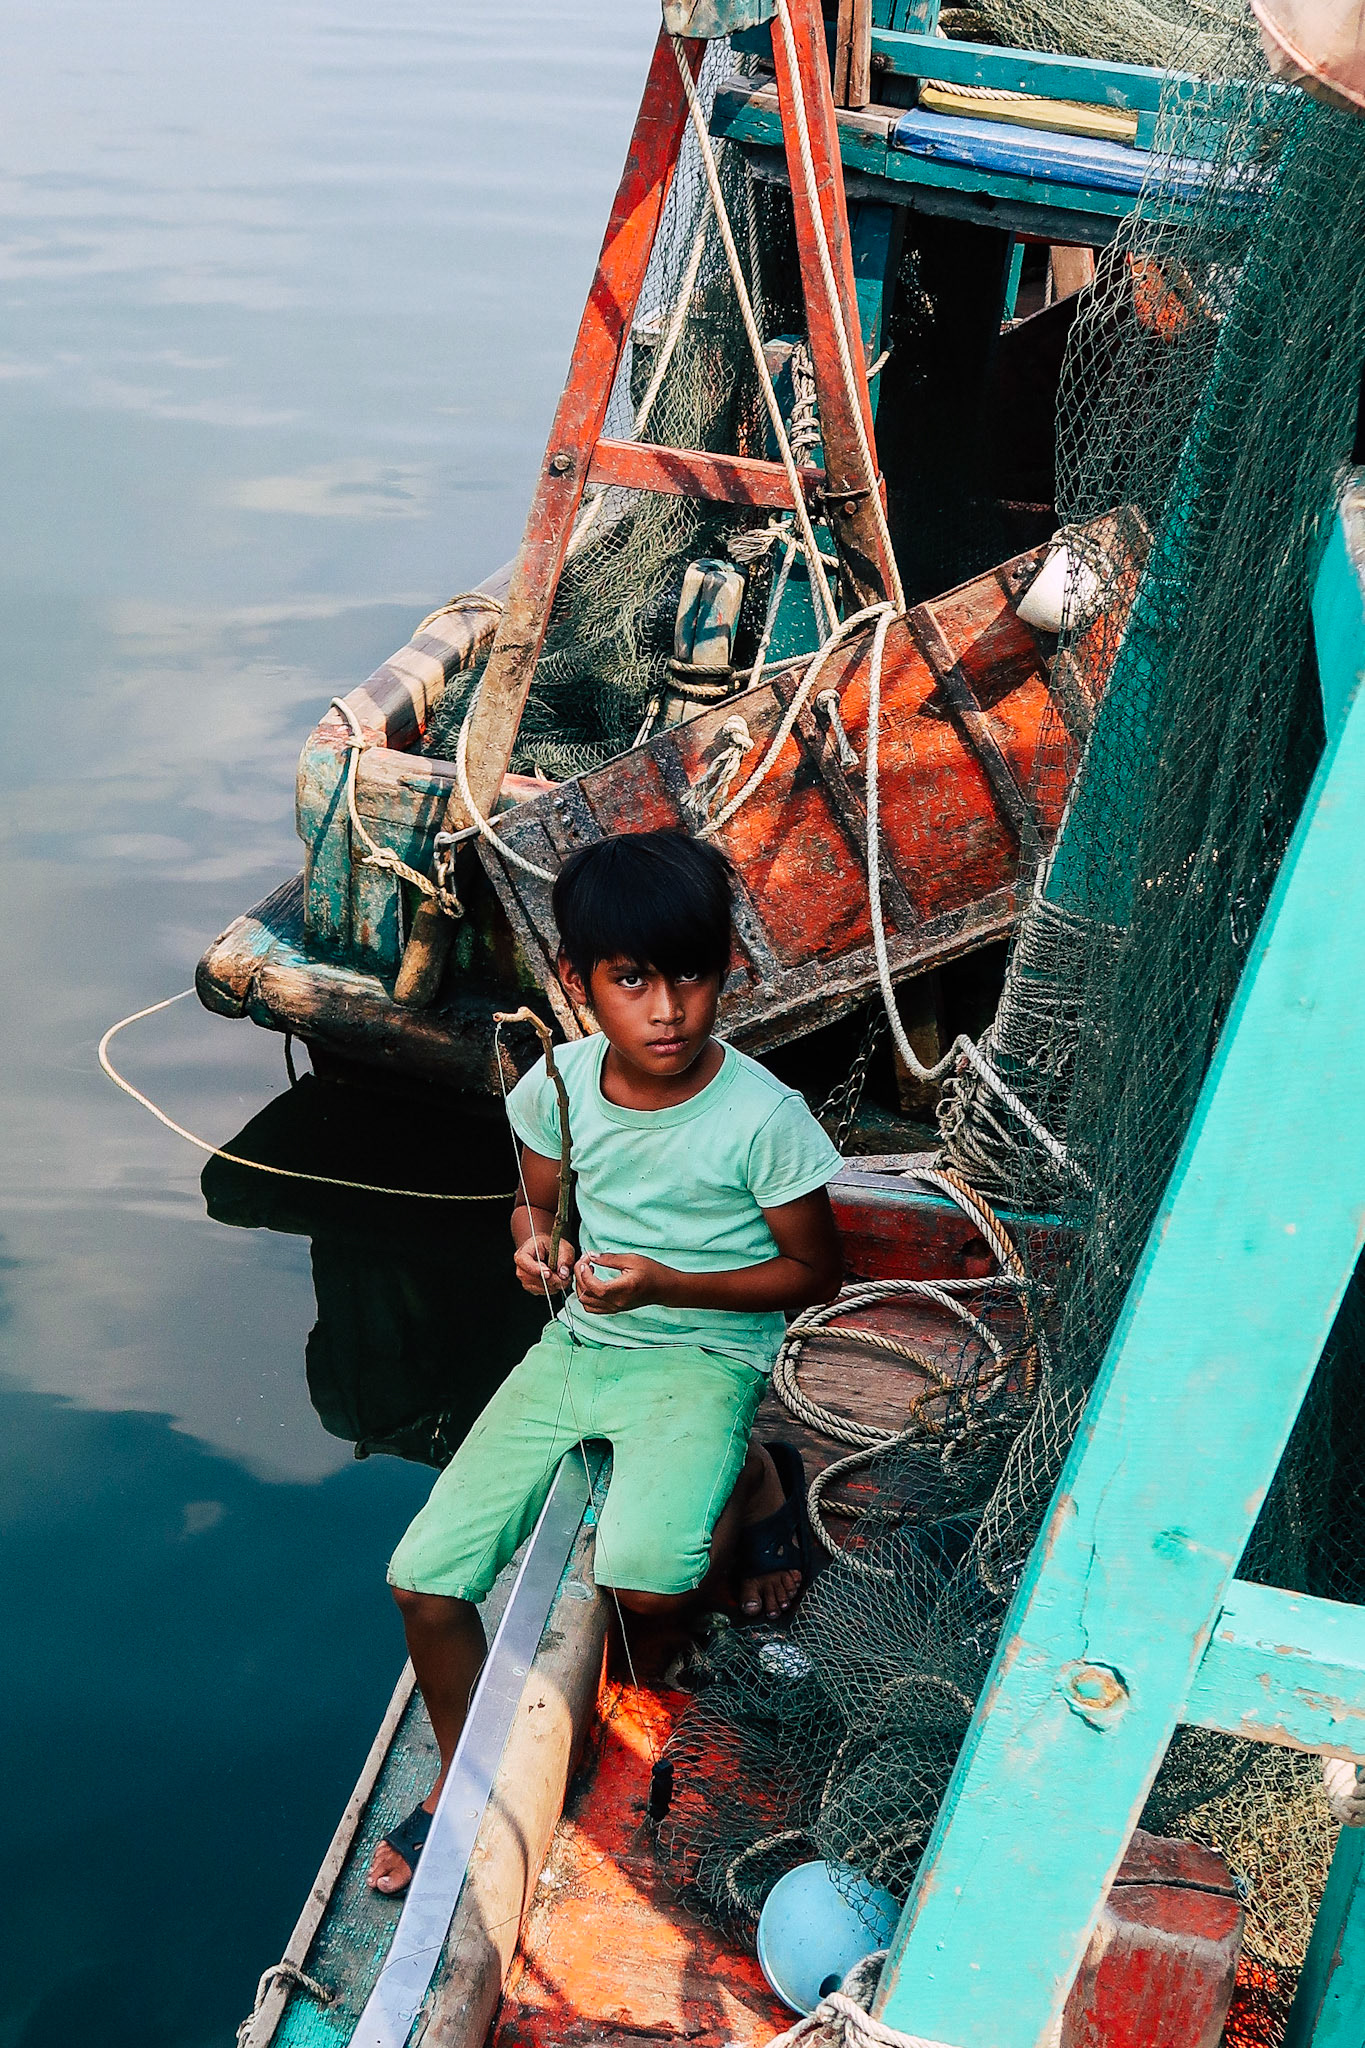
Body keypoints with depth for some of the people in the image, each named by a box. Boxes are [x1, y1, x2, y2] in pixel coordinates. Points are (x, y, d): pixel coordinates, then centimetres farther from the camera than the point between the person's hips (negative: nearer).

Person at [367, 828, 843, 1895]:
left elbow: (815, 1271, -8)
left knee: (646, 1578, -31)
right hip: (577, 1344, 5)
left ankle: (759, 1481, 3)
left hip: (703, 1356, -4)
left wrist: (667, 1283, -20)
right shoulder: (561, 1082, -5)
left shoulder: (761, 1115, -18)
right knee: (425, 1575, -7)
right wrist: (534, 1242, -11)